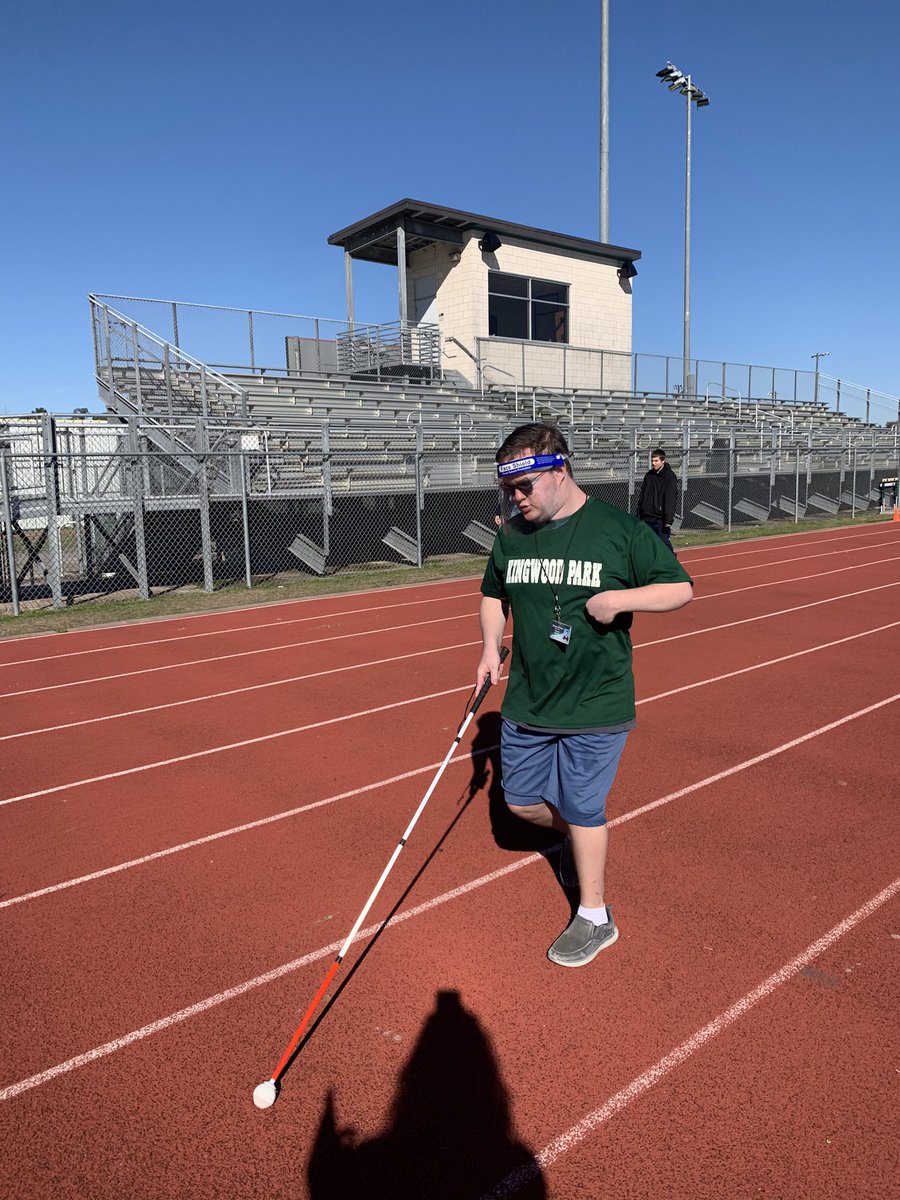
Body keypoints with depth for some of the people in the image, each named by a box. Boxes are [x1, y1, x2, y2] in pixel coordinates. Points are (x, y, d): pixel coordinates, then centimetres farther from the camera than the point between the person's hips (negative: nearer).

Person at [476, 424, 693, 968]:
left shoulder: (619, 530, -12)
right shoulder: (511, 536, 2)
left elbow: (681, 587, -5)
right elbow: (494, 596, 18)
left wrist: (620, 598, -21)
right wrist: (491, 648, 1)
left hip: (596, 704, -5)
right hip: (527, 701, 5)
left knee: (582, 809, 4)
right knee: (522, 801, 13)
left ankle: (595, 918, 26)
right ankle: (580, 836, 46)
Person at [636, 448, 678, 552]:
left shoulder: (670, 476, -8)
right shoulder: (649, 475, 11)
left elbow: (670, 500, -13)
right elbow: (641, 496, 16)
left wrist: (668, 519, -19)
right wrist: (639, 514, 12)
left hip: (661, 519, -6)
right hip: (647, 518, 6)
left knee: (664, 542, -4)